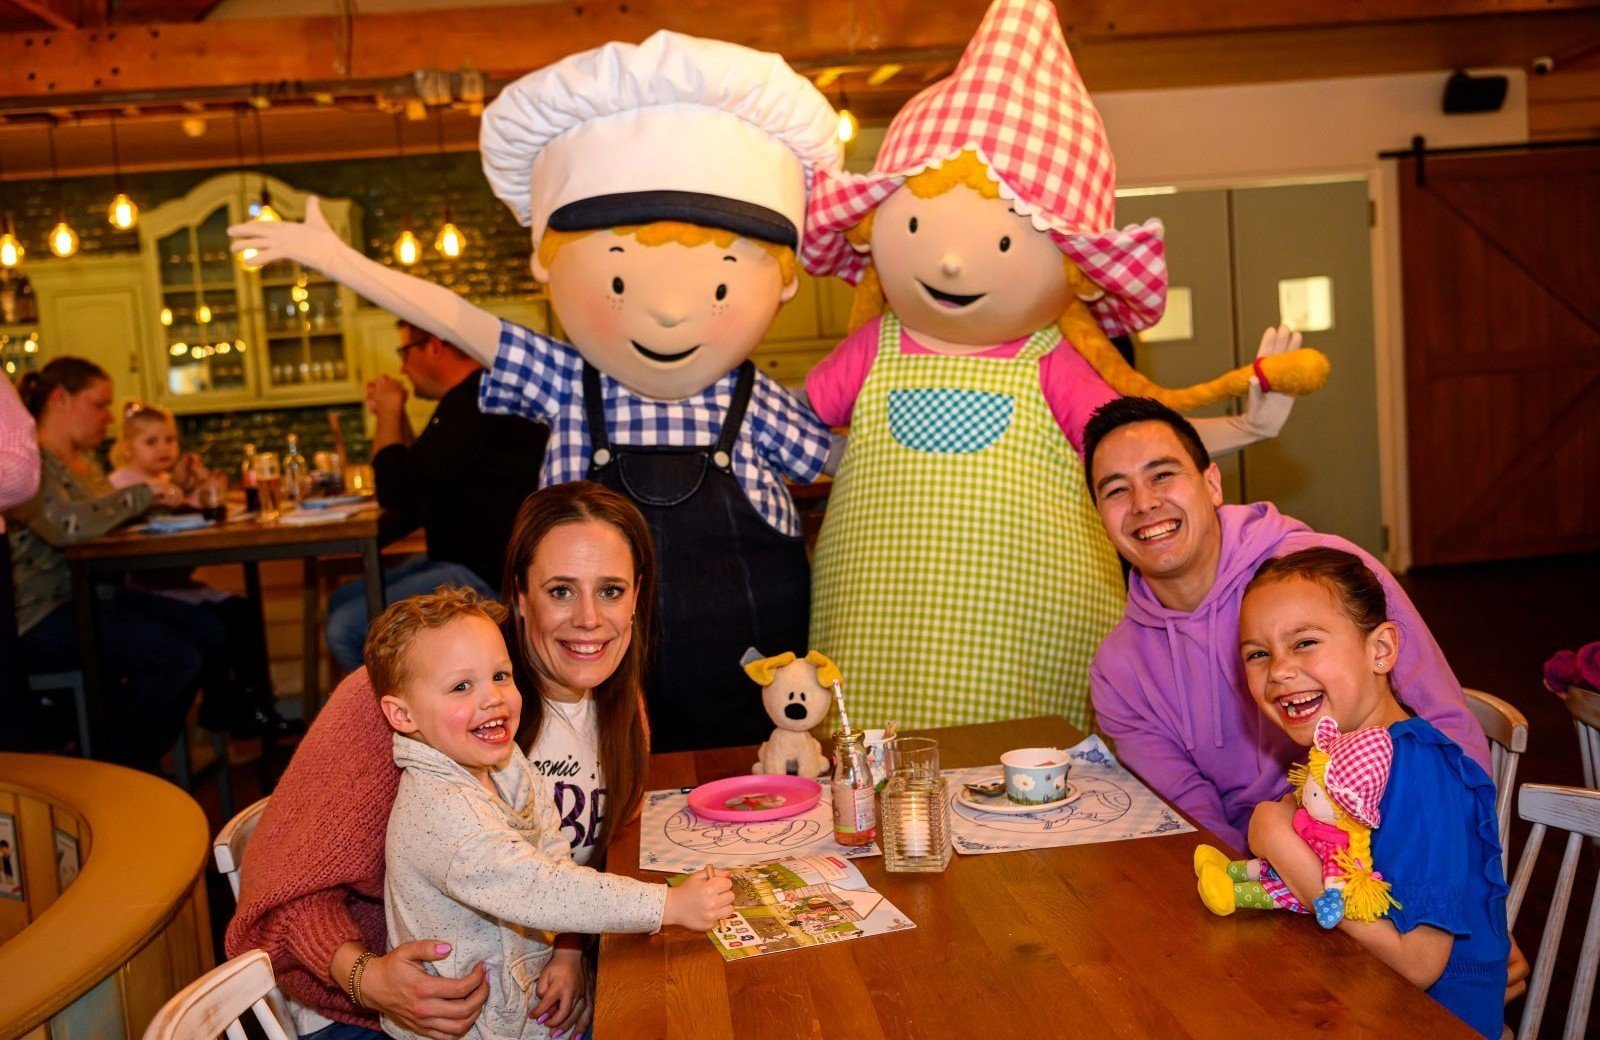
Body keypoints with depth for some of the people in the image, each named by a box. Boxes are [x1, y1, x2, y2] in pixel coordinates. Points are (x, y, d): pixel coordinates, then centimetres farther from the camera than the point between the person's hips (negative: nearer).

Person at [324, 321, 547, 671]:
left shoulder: (473, 404, -20)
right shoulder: (476, 395, 16)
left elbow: (396, 494, -19)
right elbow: (417, 479, 24)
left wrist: (390, 413, -4)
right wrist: (392, 416, 14)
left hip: (484, 575, -11)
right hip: (465, 560, 11)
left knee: (346, 629, -16)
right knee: (343, 600, 14)